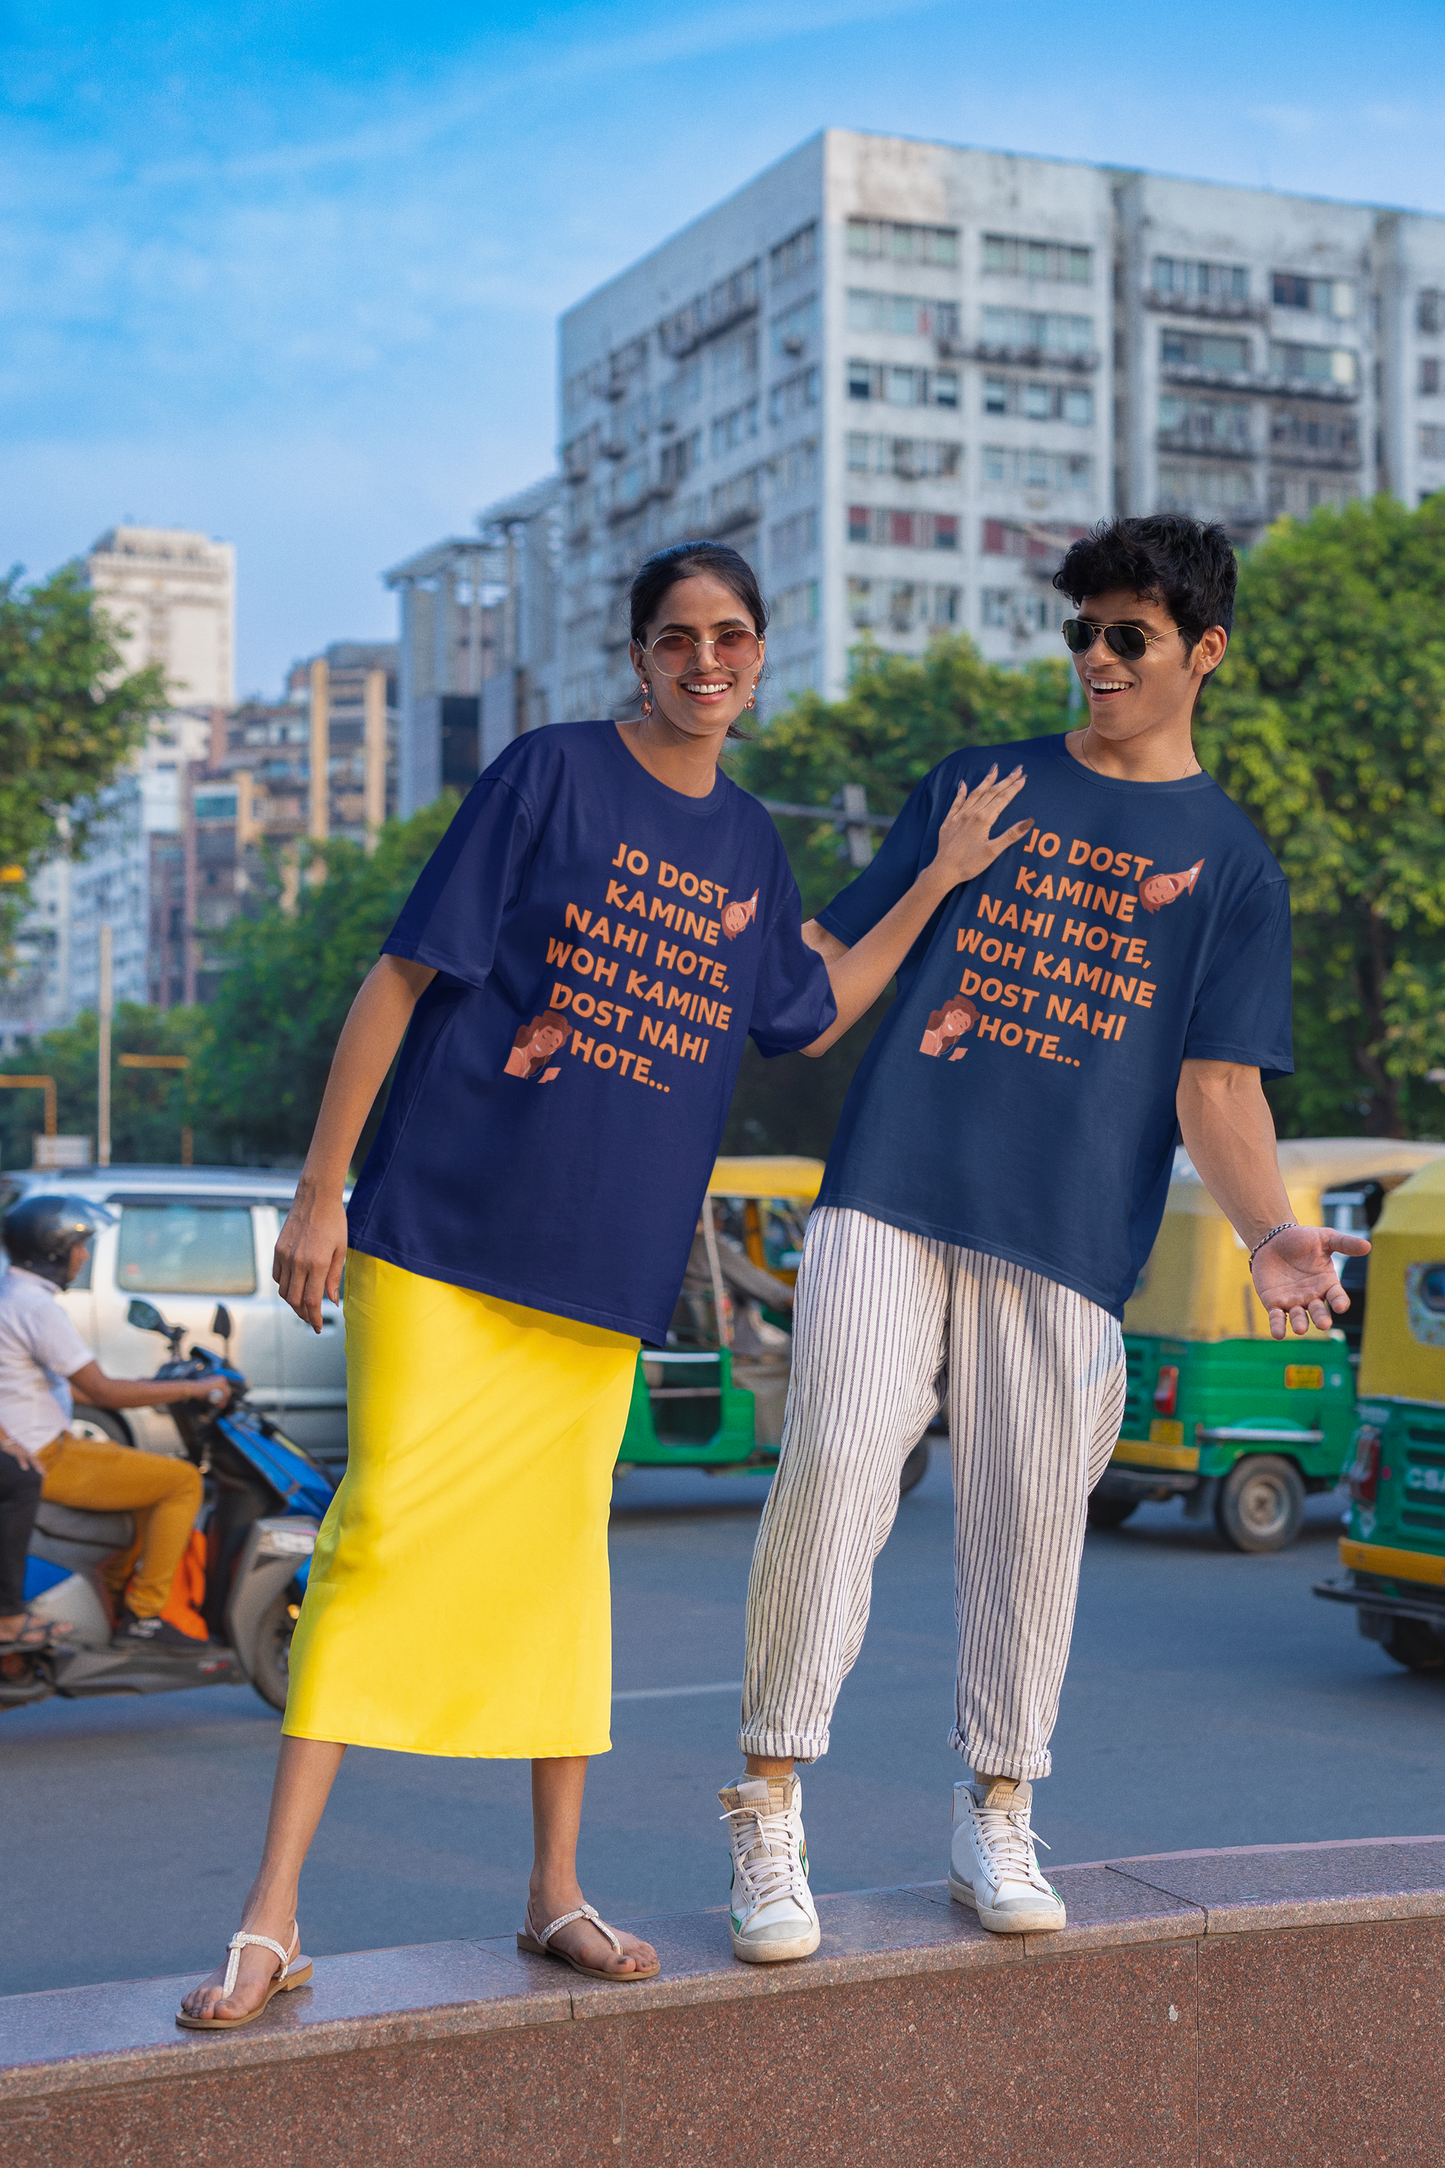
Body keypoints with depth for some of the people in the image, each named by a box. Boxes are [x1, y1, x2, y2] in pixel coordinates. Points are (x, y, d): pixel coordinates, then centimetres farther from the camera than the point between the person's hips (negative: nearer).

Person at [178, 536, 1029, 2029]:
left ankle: (555, 1893, 20)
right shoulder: (553, 774, -4)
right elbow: (404, 975, -6)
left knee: (560, 1553, 9)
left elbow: (812, 1020, 24)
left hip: (603, 1254, 5)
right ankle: (272, 1916, -4)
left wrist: (942, 880, 18)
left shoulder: (750, 846, 13)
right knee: (382, 1531, -9)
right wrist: (320, 1191, -9)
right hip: (444, 1220, -5)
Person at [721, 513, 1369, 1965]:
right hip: (890, 1190, 0)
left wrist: (1272, 1231, -14)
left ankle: (997, 1822, 19)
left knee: (1032, 1516, 3)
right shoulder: (976, 786, 16)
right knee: (835, 1464, -11)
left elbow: (1216, 1085, 3)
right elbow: (836, 958, 16)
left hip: (1069, 1236, 0)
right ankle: (768, 1811, -2)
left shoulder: (1231, 864, 11)